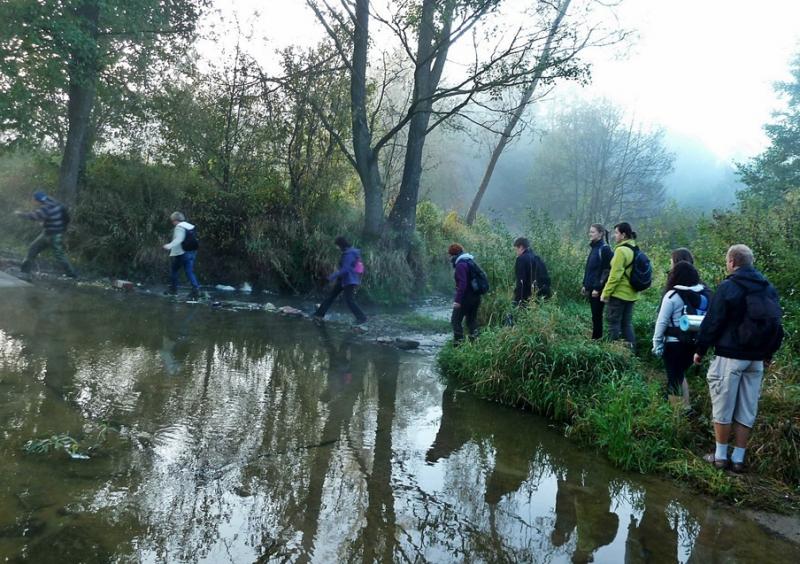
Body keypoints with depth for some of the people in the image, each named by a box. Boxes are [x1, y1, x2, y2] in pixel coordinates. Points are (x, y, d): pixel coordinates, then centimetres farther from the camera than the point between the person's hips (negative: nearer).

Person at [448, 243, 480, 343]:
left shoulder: (460, 265, -16)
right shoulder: (469, 261, 13)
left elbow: (462, 284, -23)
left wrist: (457, 300, -24)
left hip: (466, 297, -9)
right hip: (476, 296, 9)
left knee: (456, 321, -1)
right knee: (472, 320, 16)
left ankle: (459, 343, -3)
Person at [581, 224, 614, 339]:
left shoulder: (605, 249, -12)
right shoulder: (593, 248, 13)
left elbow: (606, 270, -16)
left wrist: (597, 288, -18)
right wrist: (585, 285, 14)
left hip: (598, 289, -8)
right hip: (591, 288, 8)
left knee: (597, 315, -4)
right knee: (595, 314, 12)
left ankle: (597, 338, 3)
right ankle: (595, 338, 18)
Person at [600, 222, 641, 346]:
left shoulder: (621, 250, -16)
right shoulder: (634, 250, 10)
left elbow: (615, 275, -18)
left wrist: (605, 293, -13)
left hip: (619, 294, -8)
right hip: (631, 294, 8)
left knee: (613, 322, 0)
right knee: (627, 323, 13)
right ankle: (631, 348, 14)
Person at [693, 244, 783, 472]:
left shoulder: (728, 287, -11)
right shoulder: (768, 288, 8)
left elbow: (712, 322, -12)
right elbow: (775, 323, 14)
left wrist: (700, 349, -2)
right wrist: (769, 353, 24)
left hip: (730, 356, -6)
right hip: (756, 359, 6)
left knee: (723, 407, 4)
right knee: (747, 410, 10)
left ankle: (720, 456, 12)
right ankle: (738, 459, 16)